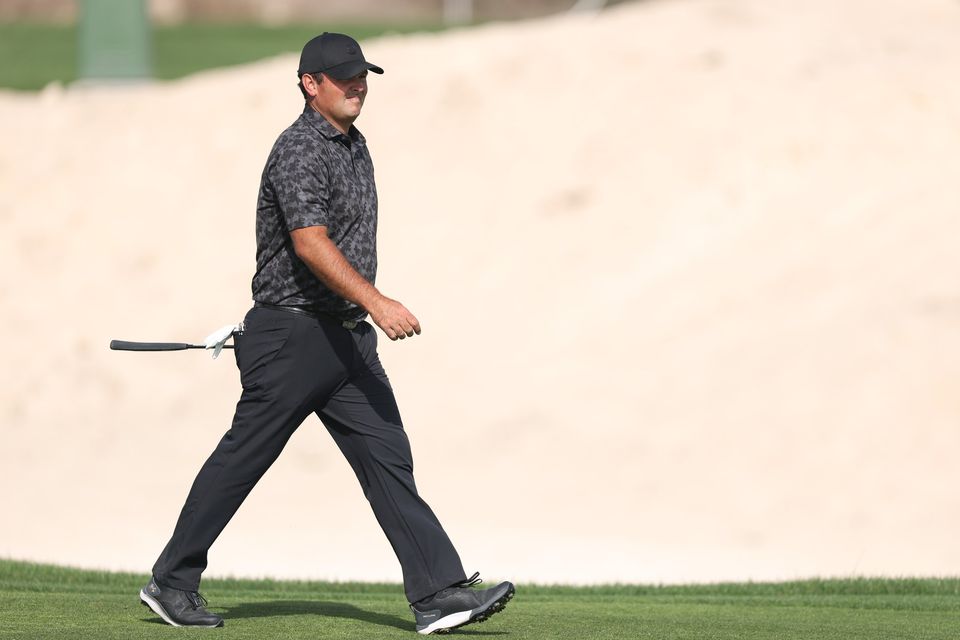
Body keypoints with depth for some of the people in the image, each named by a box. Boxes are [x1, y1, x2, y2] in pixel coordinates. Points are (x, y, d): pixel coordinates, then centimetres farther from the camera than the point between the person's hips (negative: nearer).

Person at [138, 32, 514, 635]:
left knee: (389, 459, -2)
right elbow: (311, 243, -28)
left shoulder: (354, 145, 15)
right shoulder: (300, 150, -15)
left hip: (348, 337, 8)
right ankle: (172, 582, 14)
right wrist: (375, 301, -39)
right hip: (291, 337, -8)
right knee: (242, 458, 1)